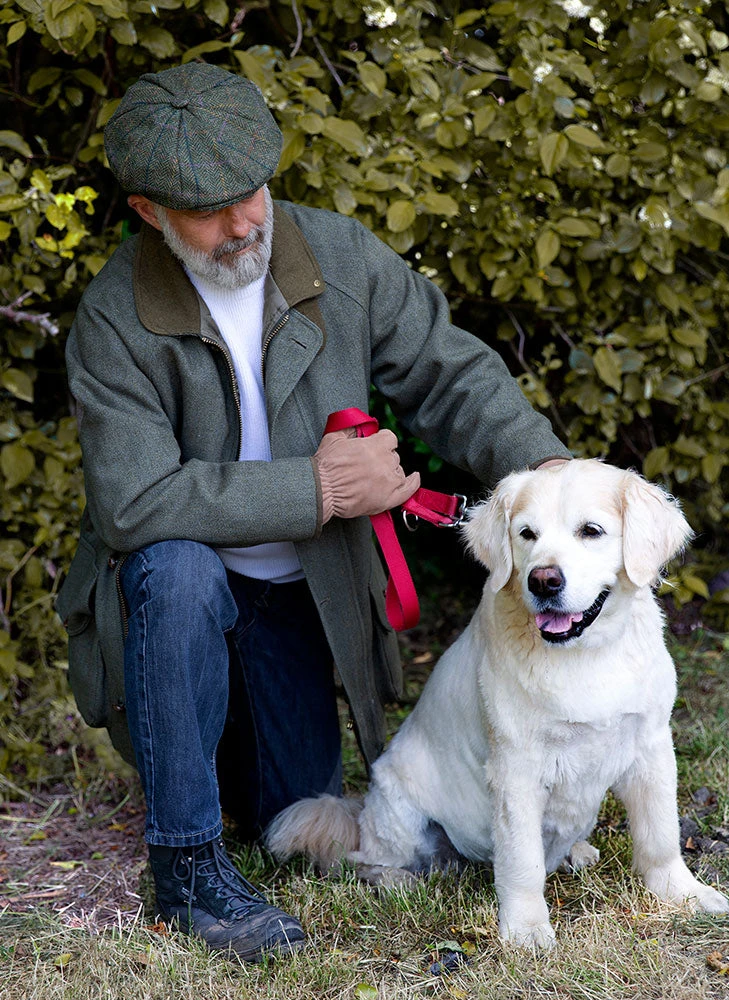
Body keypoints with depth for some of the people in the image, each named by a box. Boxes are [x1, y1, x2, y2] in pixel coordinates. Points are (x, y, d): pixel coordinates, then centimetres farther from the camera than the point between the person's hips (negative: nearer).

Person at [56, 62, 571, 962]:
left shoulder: (344, 257, -12)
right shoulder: (113, 319, -22)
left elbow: (450, 374, -6)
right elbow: (135, 501, -30)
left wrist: (544, 465, -23)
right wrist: (317, 488, -30)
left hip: (300, 585, 3)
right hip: (171, 581, -3)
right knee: (179, 572, -39)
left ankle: (223, 724, 40)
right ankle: (185, 865, -24)